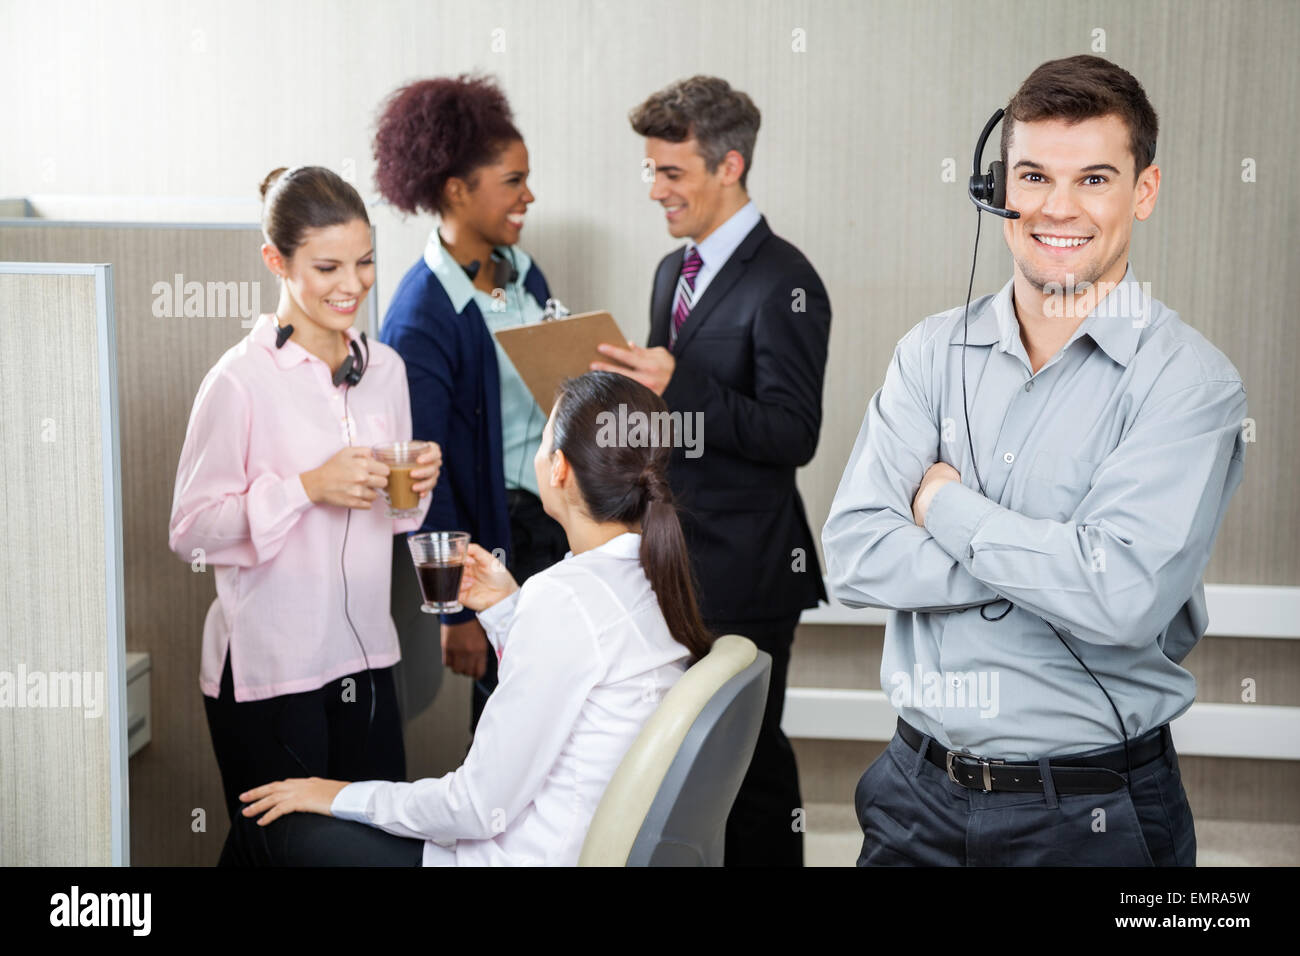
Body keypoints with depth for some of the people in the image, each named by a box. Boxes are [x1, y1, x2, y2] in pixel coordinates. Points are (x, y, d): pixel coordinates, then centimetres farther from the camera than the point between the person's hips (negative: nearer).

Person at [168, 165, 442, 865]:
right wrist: (308, 487, -21)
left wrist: (418, 484, -4)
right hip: (267, 668, -6)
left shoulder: (384, 368, 6)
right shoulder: (240, 380, -13)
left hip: (363, 655, 6)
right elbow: (191, 531, -12)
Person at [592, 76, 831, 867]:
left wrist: (678, 386, -28)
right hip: (675, 552, 8)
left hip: (743, 566, -8)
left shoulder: (783, 283, -14)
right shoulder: (674, 269, 13)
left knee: (750, 755, 1)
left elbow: (793, 436, -20)